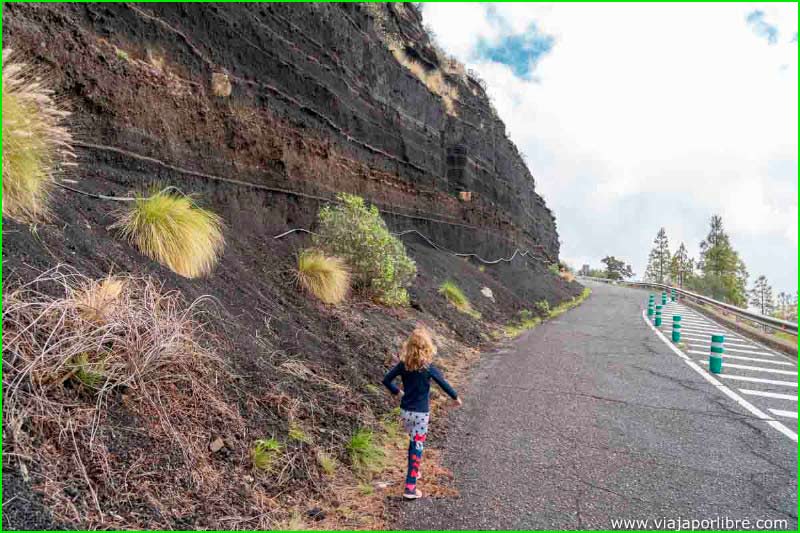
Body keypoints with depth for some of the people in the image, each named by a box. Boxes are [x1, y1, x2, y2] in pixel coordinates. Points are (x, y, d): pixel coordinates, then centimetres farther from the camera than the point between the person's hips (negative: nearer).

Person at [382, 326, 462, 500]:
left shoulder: (403, 364, -5)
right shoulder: (428, 367, -16)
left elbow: (386, 380, 0)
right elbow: (443, 384, -8)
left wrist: (397, 392, 17)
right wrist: (456, 397, 9)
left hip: (405, 411, 5)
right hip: (421, 413, -5)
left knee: (413, 441, 25)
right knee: (417, 448, 1)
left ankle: (413, 473, 41)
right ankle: (410, 487, 1)